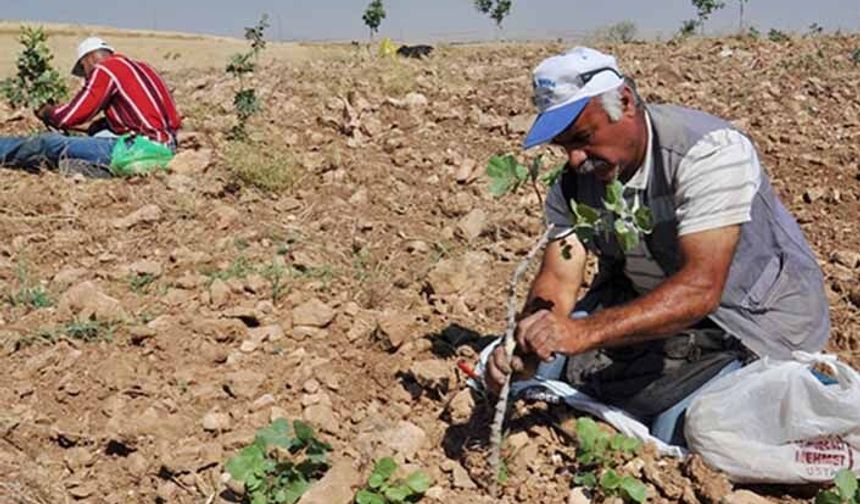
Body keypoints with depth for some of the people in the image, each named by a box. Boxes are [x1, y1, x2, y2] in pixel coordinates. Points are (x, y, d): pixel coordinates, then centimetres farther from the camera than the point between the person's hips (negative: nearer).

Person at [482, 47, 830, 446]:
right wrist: (524, 351, -36)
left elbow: (701, 287, -38)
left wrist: (586, 332, -49)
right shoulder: (574, 181, -8)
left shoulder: (710, 151, -29)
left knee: (677, 435, -20)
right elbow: (557, 279, -15)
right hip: (654, 305, 6)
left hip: (760, 320, -5)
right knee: (549, 363, -7)